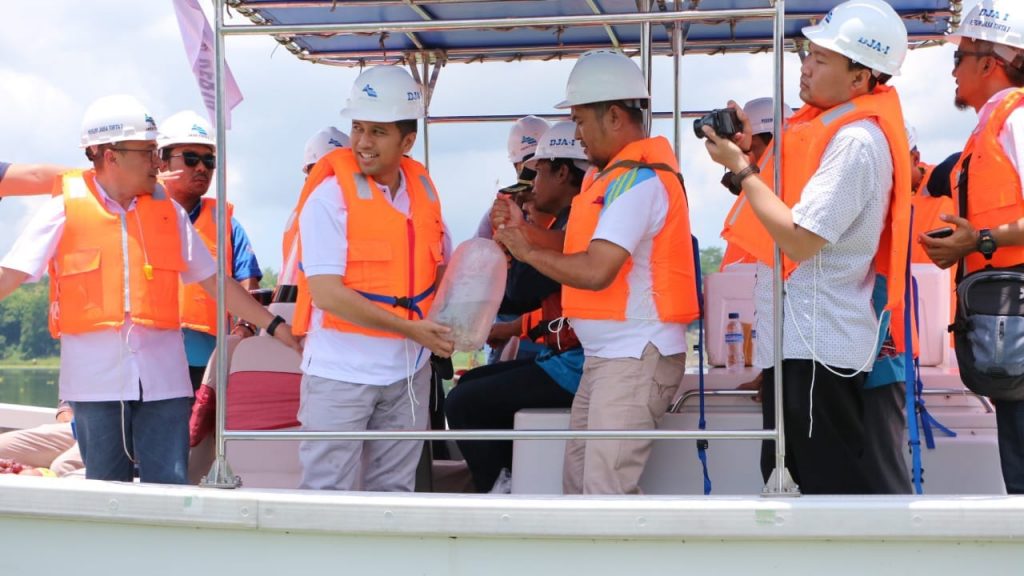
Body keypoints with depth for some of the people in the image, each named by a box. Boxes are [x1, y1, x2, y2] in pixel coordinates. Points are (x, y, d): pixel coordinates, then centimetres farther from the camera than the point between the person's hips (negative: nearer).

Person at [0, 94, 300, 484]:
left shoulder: (168, 211, 9)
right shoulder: (66, 207, 0)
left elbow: (213, 280, 14)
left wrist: (274, 326, 11)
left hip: (162, 374, 2)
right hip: (95, 376, -2)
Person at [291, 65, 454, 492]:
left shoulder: (422, 188, 6)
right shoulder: (331, 194, -12)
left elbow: (440, 267, 19)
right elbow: (327, 294, -19)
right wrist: (410, 328, -21)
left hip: (408, 371, 6)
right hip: (341, 372, -5)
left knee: (393, 493, 13)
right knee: (329, 494, -2)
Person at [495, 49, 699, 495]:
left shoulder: (639, 178, -15)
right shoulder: (613, 174, 16)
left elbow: (595, 270, -22)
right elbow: (587, 250, 12)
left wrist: (530, 253, -9)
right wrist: (525, 233, 5)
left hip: (637, 357, -10)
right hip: (604, 357, 10)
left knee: (605, 489, -14)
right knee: (578, 482, 12)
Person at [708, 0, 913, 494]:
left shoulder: (858, 141, -17)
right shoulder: (830, 126, 13)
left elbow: (799, 239, -23)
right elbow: (788, 203, 18)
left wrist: (740, 168, -15)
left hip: (816, 346, -10)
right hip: (797, 340, 10)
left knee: (831, 486, -6)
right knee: (809, 479, 15)